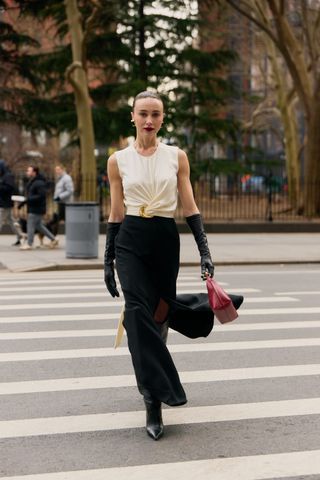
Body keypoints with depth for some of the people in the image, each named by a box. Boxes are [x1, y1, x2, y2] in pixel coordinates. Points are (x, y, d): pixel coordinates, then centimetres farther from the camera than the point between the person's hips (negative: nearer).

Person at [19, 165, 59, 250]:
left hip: (37, 209, -10)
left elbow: (41, 196, -25)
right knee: (38, 225, 16)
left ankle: (29, 244, 3)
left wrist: (28, 200, -27)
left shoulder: (39, 183, -18)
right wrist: (23, 202, 8)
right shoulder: (31, 182, 14)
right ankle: (53, 239, 22)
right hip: (32, 208, 10)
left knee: (31, 226, -5)